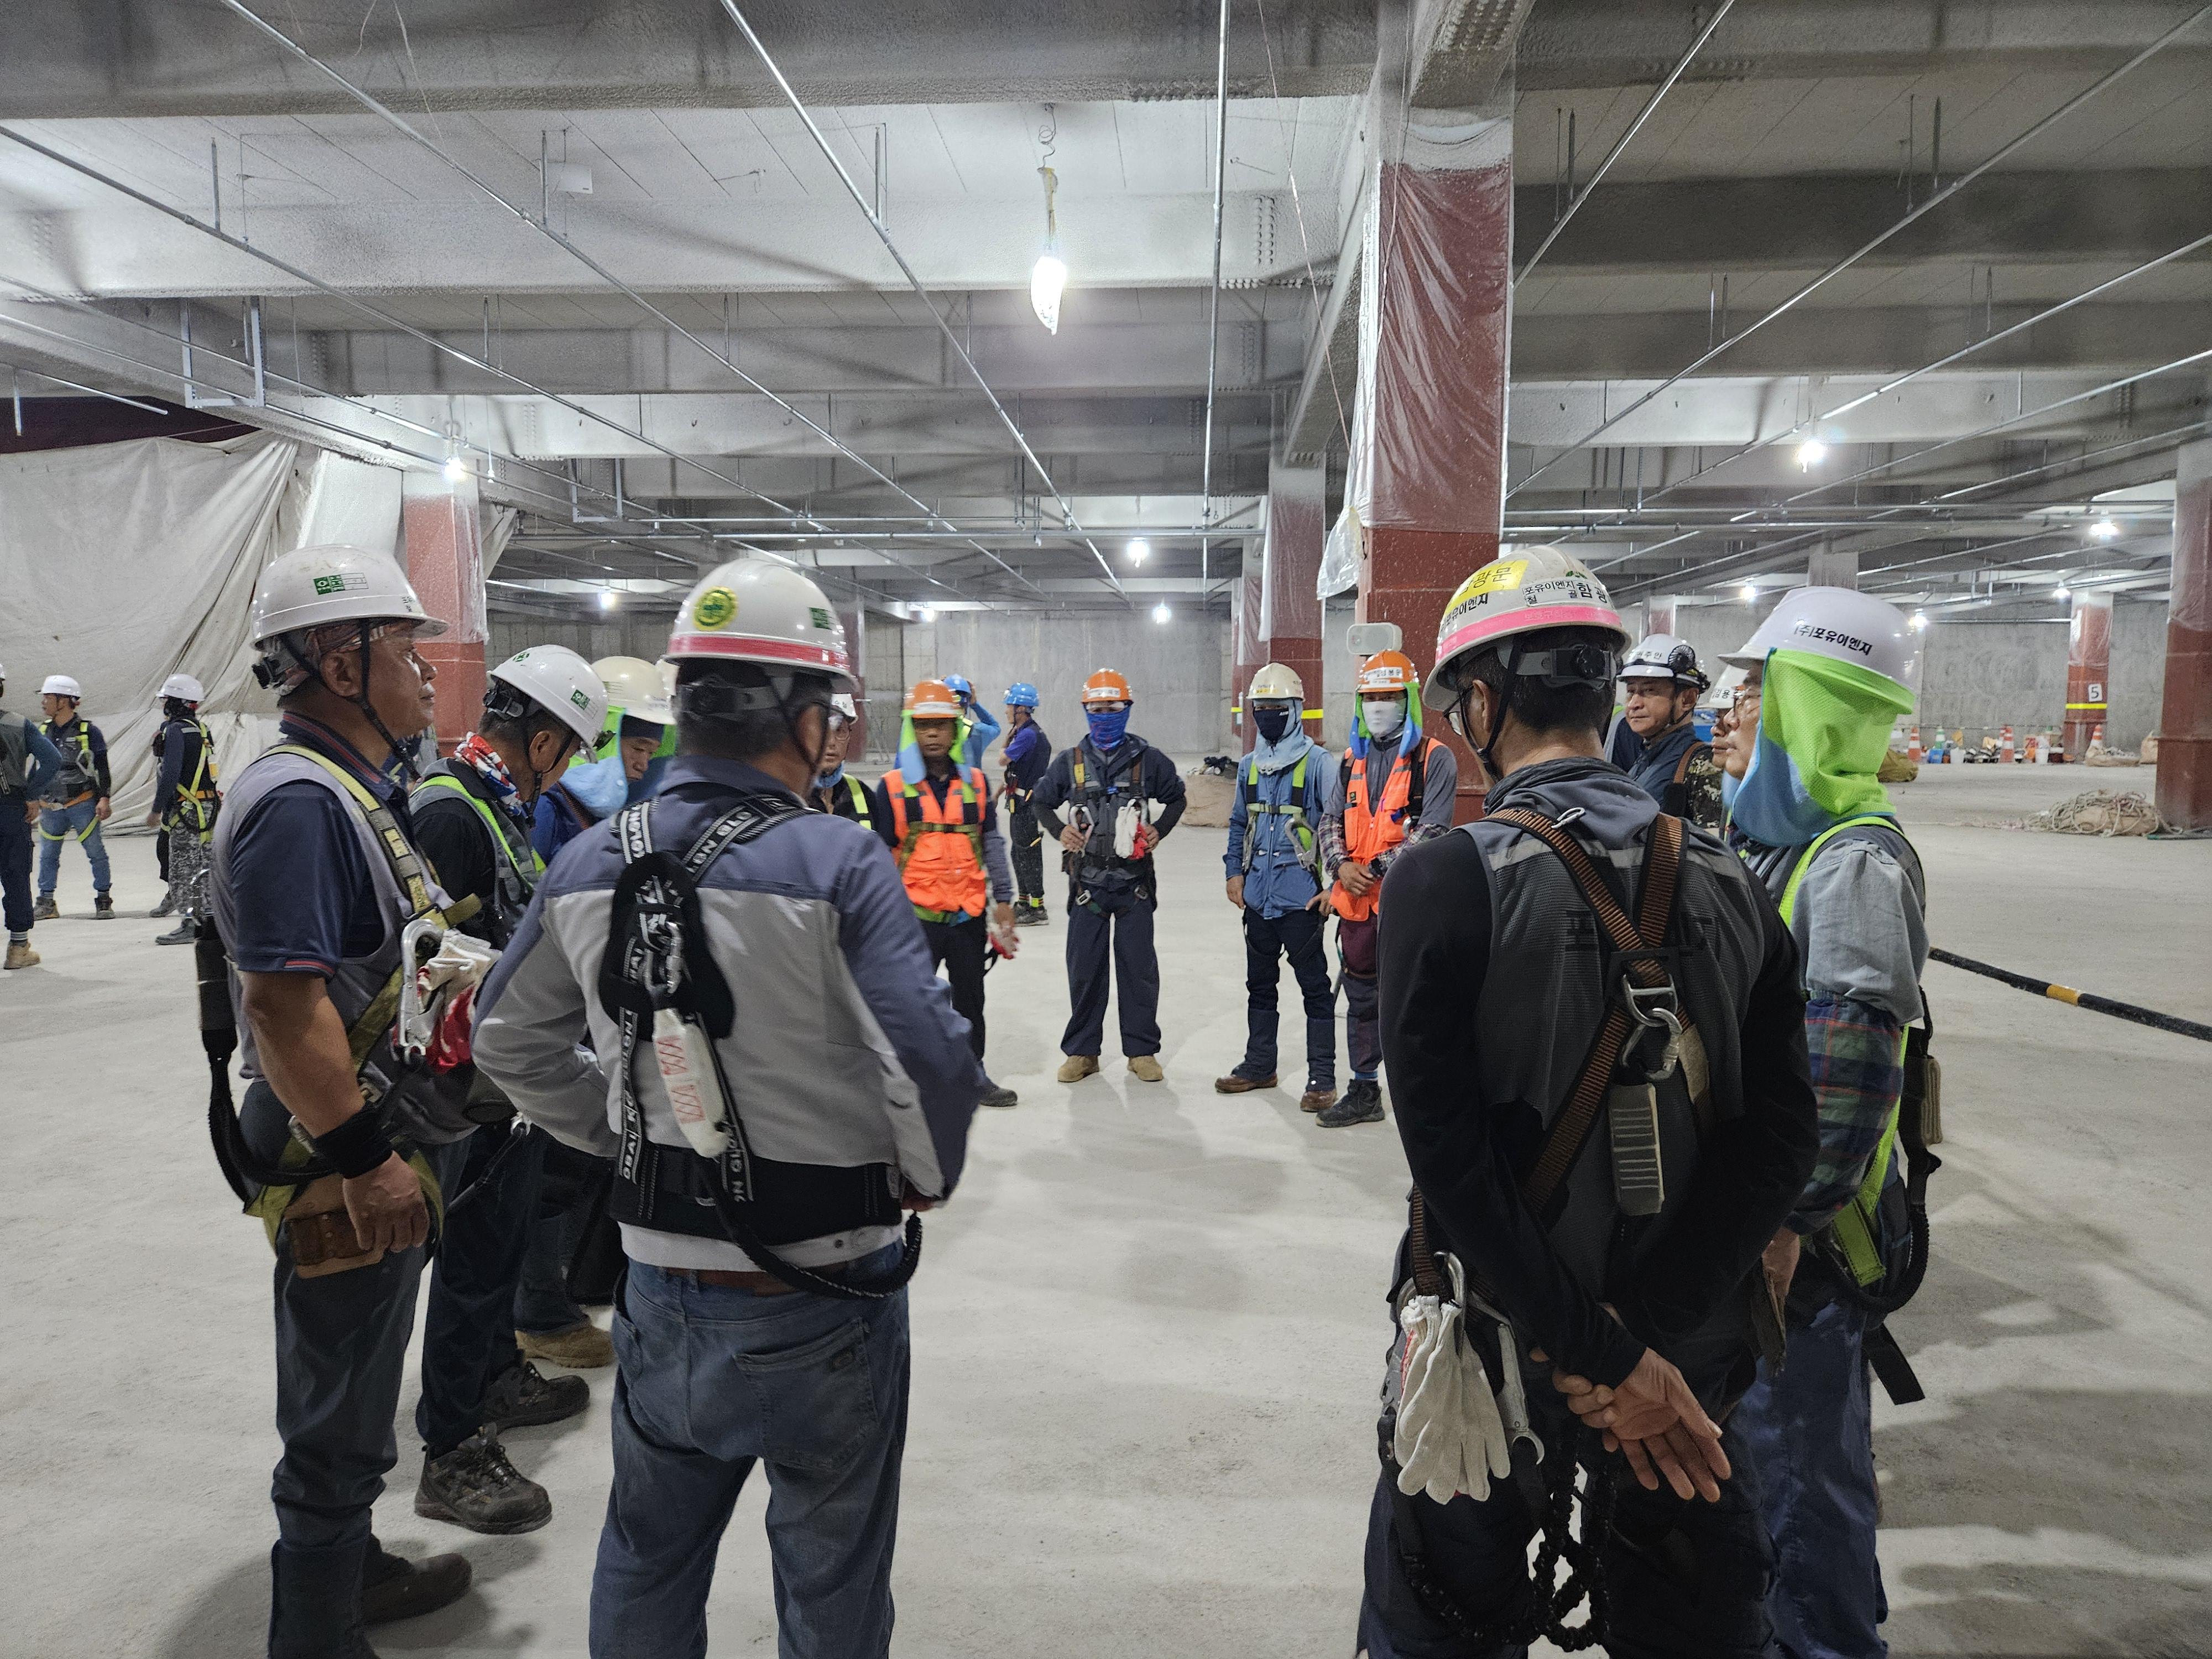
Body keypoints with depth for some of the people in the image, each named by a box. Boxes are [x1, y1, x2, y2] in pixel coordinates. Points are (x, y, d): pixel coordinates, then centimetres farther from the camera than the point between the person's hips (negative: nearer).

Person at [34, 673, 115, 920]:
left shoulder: (89, 731, -5)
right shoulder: (42, 731, 10)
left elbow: (103, 769, -4)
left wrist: (104, 799, -11)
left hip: (83, 804, -5)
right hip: (51, 806, 5)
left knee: (96, 852, -1)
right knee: (47, 855, 6)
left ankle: (104, 902, 6)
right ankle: (46, 903, 14)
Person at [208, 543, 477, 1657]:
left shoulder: (357, 791, 12)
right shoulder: (299, 801, -22)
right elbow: (282, 999, -29)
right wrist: (366, 1161, -26)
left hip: (388, 1151, 10)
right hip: (347, 1169, -10)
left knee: (353, 1400, 25)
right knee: (338, 1422, 6)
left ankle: (352, 1568, 44)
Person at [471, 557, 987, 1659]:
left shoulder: (591, 863, -4)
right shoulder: (836, 864, -22)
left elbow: (510, 1043, 7)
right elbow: (931, 1063, -27)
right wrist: (929, 1178, -7)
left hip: (663, 1292, 5)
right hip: (822, 1306, -4)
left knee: (647, 1556, 28)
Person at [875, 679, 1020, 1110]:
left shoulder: (976, 783, 5)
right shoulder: (893, 787, -5)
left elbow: (992, 844, 8)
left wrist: (1003, 900, 5)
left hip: (968, 915, 3)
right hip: (916, 917, -3)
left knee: (970, 1000, 15)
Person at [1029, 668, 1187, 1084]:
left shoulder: (1147, 759, 1)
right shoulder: (1070, 762, 4)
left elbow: (1176, 797, 15)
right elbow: (1040, 800, 16)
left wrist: (1159, 829, -1)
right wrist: (1059, 830, -2)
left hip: (1135, 880, -1)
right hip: (1088, 879, 1)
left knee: (1139, 966, 5)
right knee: (1084, 967, 5)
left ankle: (1142, 1050, 17)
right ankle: (1082, 1051, 18)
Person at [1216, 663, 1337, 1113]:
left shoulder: (1316, 763, -9)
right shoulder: (1250, 765, 11)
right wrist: (1234, 873, 10)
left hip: (1300, 899, -7)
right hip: (1257, 896, 7)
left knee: (1315, 987, 1)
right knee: (1259, 984, 16)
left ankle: (1322, 1077, 10)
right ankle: (1259, 1064, 30)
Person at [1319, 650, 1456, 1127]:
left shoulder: (1434, 759, -5)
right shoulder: (1351, 760, 15)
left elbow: (1431, 831, -12)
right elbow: (1331, 820, 13)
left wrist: (1377, 867, -16)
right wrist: (1341, 865, -6)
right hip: (1355, 900, 6)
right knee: (1361, 999, 14)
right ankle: (1364, 1091, 27)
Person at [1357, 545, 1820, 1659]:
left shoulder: (1444, 882, -18)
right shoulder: (1730, 887, -4)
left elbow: (1450, 1156, -22)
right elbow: (1780, 1137, -9)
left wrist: (1604, 1355, -15)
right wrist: (1639, 1325, -13)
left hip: (1498, 1347, -4)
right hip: (1686, 1348, 4)